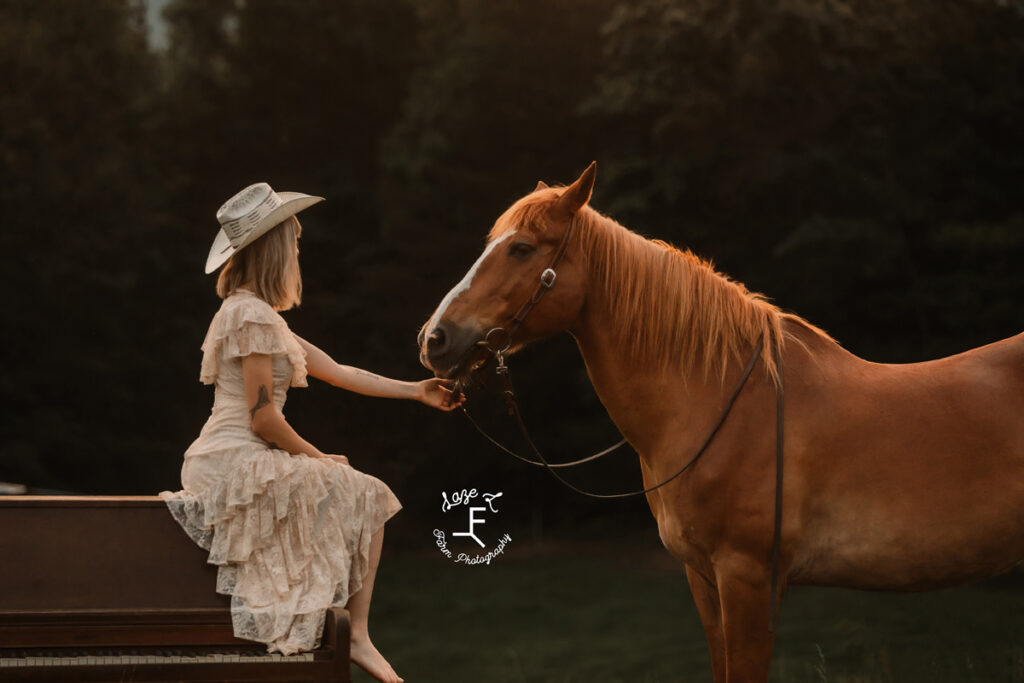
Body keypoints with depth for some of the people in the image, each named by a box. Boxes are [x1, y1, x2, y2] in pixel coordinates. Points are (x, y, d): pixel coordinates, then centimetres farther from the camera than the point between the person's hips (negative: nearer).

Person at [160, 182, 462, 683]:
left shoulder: (256, 313, 18)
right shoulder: (253, 315, -14)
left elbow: (336, 372, 21)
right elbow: (263, 418, -19)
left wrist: (415, 391, 21)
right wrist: (319, 458, -5)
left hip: (229, 464, 10)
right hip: (237, 466, -10)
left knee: (362, 497, 14)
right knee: (367, 497, -7)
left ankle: (353, 634, 6)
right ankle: (358, 637, -6)